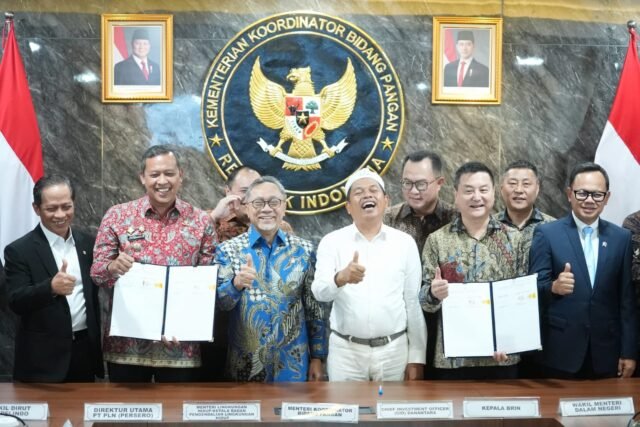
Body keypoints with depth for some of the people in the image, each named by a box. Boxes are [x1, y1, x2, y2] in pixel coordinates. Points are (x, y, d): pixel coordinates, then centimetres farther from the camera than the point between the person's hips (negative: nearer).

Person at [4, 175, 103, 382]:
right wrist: (51, 287, -32)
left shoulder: (88, 243, 6)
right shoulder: (19, 250, -7)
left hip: (85, 350, 4)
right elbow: (16, 302, -14)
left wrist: (97, 343, 11)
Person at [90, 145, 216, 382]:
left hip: (181, 344, 1)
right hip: (126, 341, 0)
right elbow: (96, 272, 1)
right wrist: (113, 267, -21)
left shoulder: (201, 221, 2)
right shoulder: (117, 216, 1)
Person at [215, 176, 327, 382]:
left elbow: (315, 307, 4)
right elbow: (218, 303, -8)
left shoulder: (304, 249, 0)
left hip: (293, 362, 1)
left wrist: (317, 357, 3)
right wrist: (236, 284, -28)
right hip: (245, 363, -1)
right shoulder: (229, 249, -3)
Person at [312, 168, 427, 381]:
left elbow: (414, 302, 4)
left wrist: (417, 357, 2)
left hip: (394, 350, 1)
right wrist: (341, 278, -35)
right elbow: (319, 292, -13)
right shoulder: (332, 241, 0)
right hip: (345, 351, -1)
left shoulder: (405, 243, 3)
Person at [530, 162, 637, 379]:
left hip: (606, 353, 3)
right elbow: (534, 289, -6)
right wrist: (554, 287, -28)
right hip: (560, 352, -2)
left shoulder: (621, 237, 5)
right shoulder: (546, 233, -3)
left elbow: (627, 299, 6)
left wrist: (629, 351, 3)